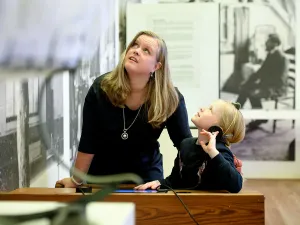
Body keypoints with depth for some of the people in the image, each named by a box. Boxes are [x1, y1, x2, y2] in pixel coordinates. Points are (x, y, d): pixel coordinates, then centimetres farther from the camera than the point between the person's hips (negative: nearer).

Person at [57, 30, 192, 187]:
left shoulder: (170, 98, -18)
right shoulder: (101, 88, -17)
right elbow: (88, 142, -12)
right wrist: (76, 180, -6)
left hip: (146, 176, 0)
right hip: (101, 174, 1)